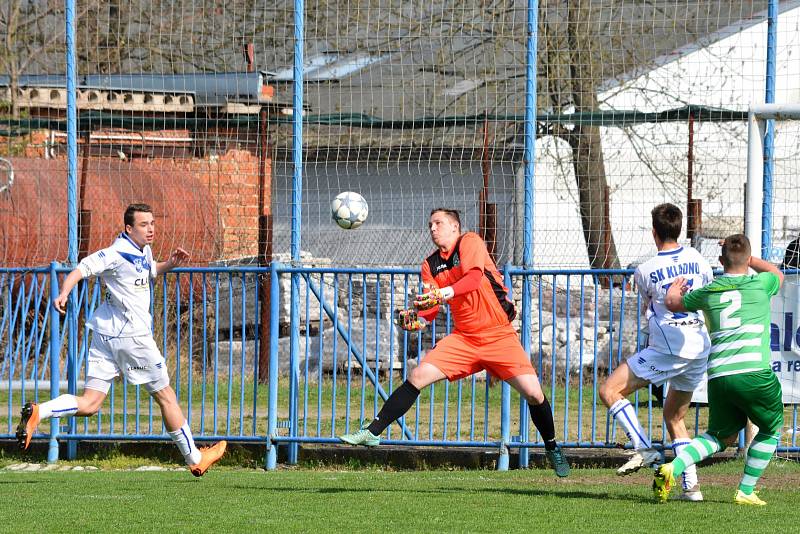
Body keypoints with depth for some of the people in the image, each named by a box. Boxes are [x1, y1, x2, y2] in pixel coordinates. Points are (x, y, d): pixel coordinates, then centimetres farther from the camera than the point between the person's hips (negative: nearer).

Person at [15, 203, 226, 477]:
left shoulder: (143, 251, 14)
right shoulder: (117, 254, -15)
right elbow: (81, 269, -21)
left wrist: (170, 264, 16)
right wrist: (64, 293, -38)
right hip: (130, 336, -9)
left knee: (89, 404, 1)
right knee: (165, 396, 6)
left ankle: (37, 412, -18)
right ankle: (195, 459, 18)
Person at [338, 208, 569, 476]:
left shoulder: (470, 242, -7)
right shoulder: (430, 265, 9)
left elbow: (475, 277, -26)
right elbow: (430, 308, 5)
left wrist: (443, 293, -40)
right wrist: (415, 318, -17)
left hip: (499, 335, -4)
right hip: (464, 337, 4)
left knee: (533, 393, -12)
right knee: (417, 377, -11)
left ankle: (552, 449, 11)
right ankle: (372, 433, -6)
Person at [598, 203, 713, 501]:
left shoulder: (645, 271, -5)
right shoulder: (698, 259, 7)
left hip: (668, 351, -6)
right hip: (700, 349, 6)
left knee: (610, 391, 0)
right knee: (674, 416, 19)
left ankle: (643, 448, -17)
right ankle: (690, 485, 10)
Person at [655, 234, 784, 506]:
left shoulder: (708, 293, 12)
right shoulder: (759, 284, 5)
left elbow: (674, 303, 34)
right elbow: (778, 274, 31)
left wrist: (674, 290, 56)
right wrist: (746, 257, 39)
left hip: (718, 376, 4)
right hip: (754, 372, -4)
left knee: (722, 435, 20)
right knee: (771, 430, 20)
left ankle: (672, 468, -2)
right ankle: (746, 491, 15)